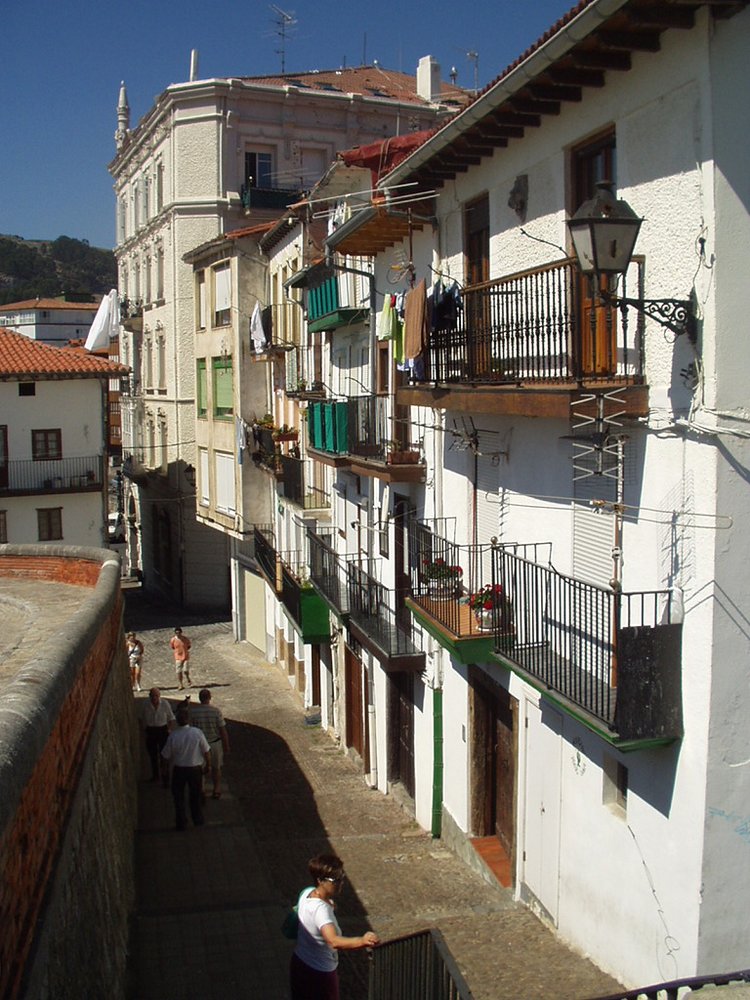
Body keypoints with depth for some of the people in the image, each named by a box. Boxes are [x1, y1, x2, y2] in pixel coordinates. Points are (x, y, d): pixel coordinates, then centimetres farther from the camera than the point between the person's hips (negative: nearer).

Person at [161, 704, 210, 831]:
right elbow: (205, 751, -7)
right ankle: (198, 820, 35)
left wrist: (172, 762, 12)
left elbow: (166, 756, -10)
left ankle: (181, 823, 24)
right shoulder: (197, 733, -18)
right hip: (195, 768, 1)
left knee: (178, 797, 17)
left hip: (178, 769, -1)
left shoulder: (173, 735, -20)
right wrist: (207, 765, 10)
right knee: (195, 795, 21)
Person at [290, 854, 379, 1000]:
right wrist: (362, 941, -67)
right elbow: (334, 941, -52)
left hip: (300, 963, 8)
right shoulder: (320, 909, -36)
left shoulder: (307, 892, -9)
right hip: (319, 973, -8)